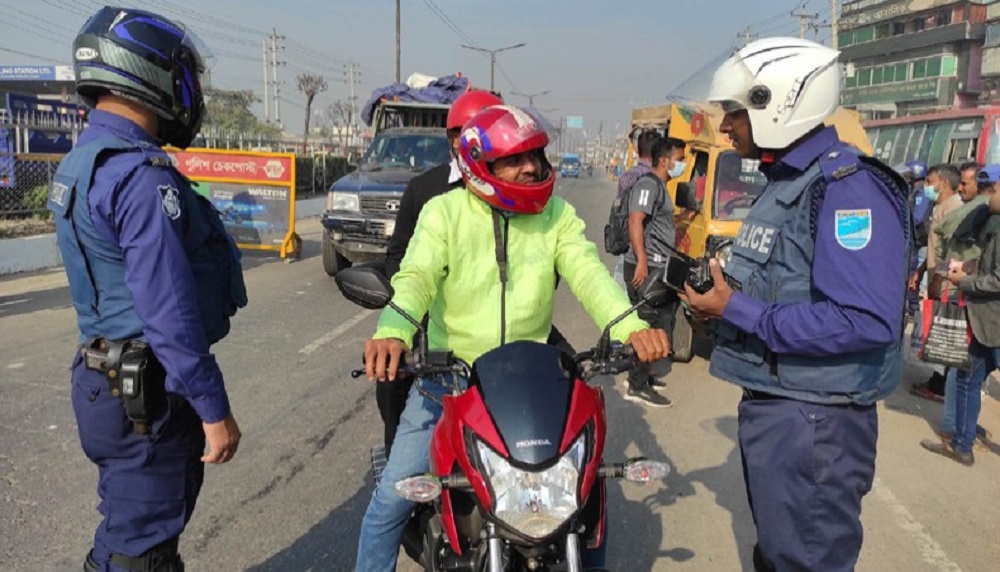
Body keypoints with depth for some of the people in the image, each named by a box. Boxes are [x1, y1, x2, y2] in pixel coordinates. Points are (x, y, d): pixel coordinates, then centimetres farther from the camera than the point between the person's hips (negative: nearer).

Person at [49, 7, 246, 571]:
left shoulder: (82, 161, 11)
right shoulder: (141, 174, -22)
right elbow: (169, 311, -25)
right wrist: (214, 409, -19)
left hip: (109, 378, 10)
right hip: (148, 394, -10)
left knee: (126, 527, 24)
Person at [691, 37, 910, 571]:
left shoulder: (848, 187, -20)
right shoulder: (784, 182, 11)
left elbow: (868, 321, -29)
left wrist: (737, 313, -25)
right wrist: (719, 290, 1)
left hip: (814, 420, -10)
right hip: (770, 402, 10)